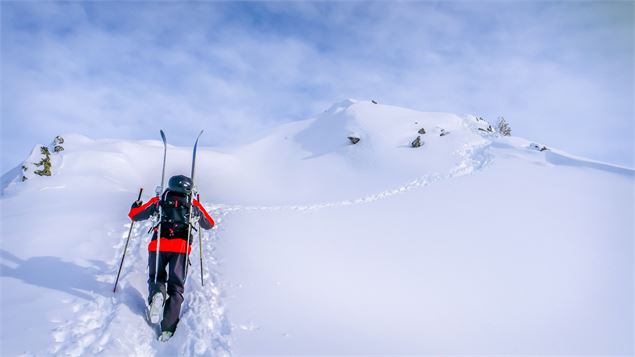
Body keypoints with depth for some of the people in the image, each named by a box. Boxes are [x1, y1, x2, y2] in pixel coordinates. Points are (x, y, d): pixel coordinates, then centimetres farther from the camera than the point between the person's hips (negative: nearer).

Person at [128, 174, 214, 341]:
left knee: (155, 278, 22)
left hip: (157, 246, 0)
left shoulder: (159, 201, 16)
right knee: (176, 287, 8)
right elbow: (209, 224, 30)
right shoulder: (194, 204, 18)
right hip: (181, 248, 0)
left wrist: (135, 206, 43)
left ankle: (157, 292, -14)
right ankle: (168, 328, -5)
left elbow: (134, 215, 20)